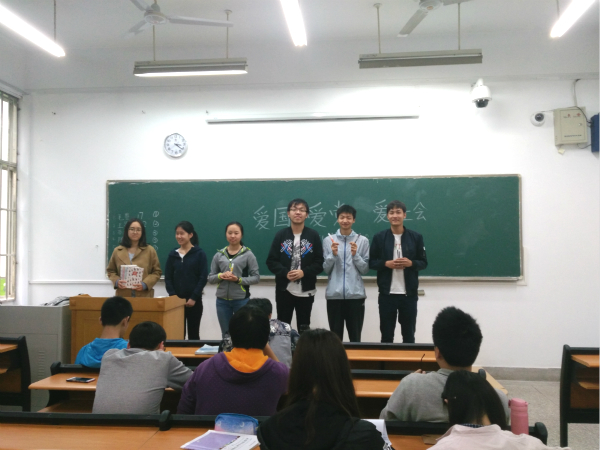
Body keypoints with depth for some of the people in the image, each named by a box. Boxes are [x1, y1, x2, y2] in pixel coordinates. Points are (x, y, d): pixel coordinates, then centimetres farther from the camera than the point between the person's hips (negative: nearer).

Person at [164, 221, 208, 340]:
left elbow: (203, 278, -6)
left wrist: (194, 298, -12)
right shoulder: (172, 254, 8)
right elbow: (168, 277, 5)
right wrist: (173, 296, -7)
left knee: (193, 333, 5)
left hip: (194, 301, -2)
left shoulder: (199, 254, -1)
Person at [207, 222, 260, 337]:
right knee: (225, 334, 14)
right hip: (222, 300, 3)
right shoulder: (219, 255, 3)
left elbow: (256, 277, -5)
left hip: (241, 300, -3)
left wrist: (239, 279, -18)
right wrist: (220, 276, -13)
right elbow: (210, 278, 7)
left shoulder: (248, 254, -4)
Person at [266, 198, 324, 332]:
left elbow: (320, 263, -2)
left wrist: (304, 272, -17)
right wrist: (285, 273, -16)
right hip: (284, 289, 0)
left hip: (306, 291, 0)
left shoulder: (313, 236, 1)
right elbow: (271, 261, 0)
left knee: (304, 328, 9)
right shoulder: (280, 235, 3)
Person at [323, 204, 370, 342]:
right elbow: (325, 269, 4)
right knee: (335, 335, 8)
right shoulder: (328, 240, 4)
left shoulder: (363, 240, 3)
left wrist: (355, 255, -12)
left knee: (355, 336, 6)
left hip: (356, 294, 0)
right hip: (334, 294, 1)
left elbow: (365, 269, 3)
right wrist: (333, 254, -11)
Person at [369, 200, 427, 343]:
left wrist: (410, 263, -14)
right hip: (387, 293, 0)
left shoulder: (416, 237, 3)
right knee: (386, 333, 8)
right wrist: (386, 263, -14)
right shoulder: (379, 237, 1)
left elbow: (423, 262, 6)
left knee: (409, 334, 11)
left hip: (409, 293, 0)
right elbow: (371, 262, 3)